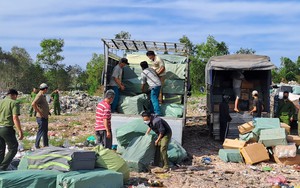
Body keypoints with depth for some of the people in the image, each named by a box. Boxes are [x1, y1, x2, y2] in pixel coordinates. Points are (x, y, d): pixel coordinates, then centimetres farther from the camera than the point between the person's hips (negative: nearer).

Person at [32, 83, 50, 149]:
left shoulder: (43, 95, 13)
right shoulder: (39, 95, -17)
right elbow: (33, 104, -29)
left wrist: (48, 111, 16)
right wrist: (39, 112, -25)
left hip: (45, 117, 10)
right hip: (41, 117, -10)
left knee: (45, 131, 16)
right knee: (41, 131, -4)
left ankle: (46, 145, 26)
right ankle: (37, 146, 4)